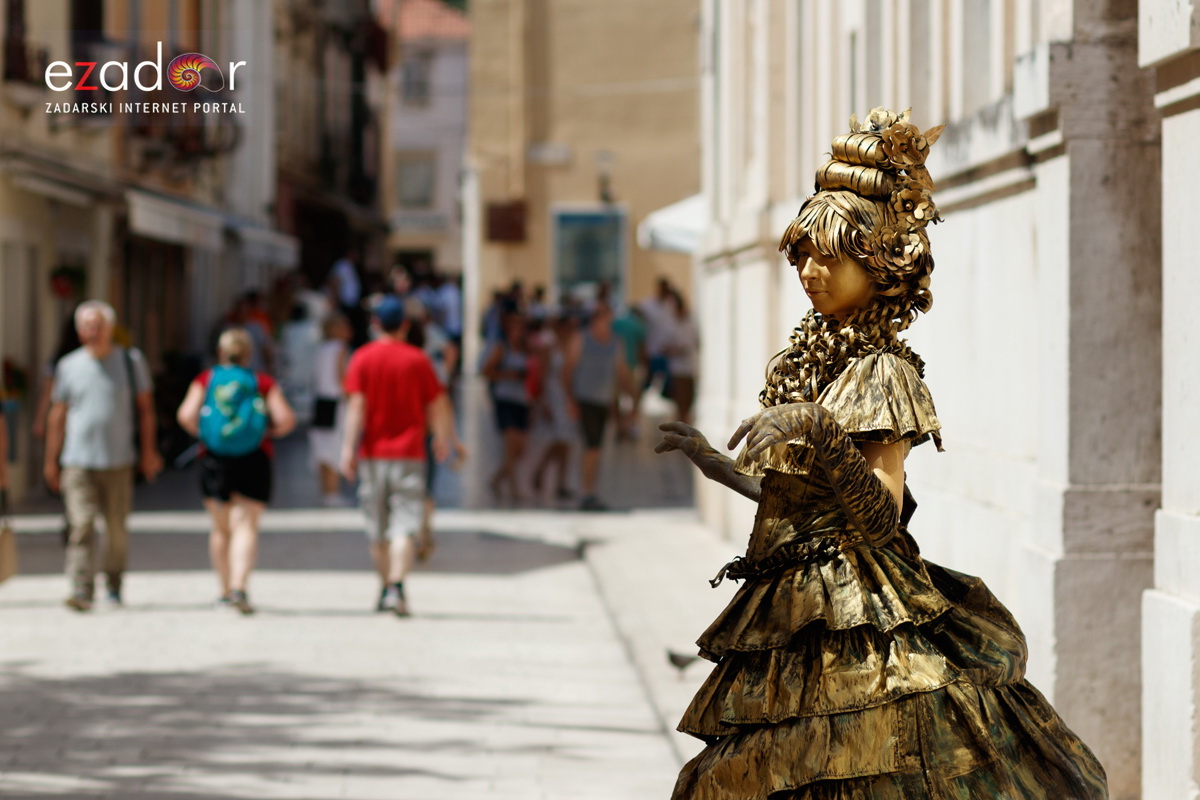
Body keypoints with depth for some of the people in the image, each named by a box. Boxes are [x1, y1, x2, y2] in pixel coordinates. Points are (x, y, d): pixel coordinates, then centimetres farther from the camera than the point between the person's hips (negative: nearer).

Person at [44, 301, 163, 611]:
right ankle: (82, 589, -17)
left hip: (118, 460, 0)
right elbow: (57, 416, 12)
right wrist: (51, 460, 11)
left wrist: (148, 451, 3)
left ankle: (114, 584, 26)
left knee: (116, 527, 6)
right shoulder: (68, 366, 8)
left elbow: (145, 408, 8)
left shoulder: (131, 361, 5)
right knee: (81, 525, -12)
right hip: (78, 461, 0)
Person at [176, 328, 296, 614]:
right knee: (246, 525, -4)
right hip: (253, 462, -2)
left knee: (220, 528, 15)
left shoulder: (206, 380, 2)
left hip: (214, 460, 2)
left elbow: (186, 415, -10)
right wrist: (268, 431, 11)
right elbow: (286, 419, -8)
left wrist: (201, 433, 8)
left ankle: (225, 592, 19)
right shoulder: (262, 382, 0)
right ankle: (239, 586, -23)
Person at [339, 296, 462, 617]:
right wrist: (448, 441, 17)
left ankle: (386, 589, 23)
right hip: (408, 453, -1)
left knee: (377, 530, 13)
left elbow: (357, 405, -8)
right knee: (405, 525, -7)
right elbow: (437, 405, 3)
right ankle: (396, 587, -23)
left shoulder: (362, 358, 0)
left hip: (372, 453, 1)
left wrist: (349, 447, -10)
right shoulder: (417, 359, 0)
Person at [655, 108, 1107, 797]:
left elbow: (883, 514, -20)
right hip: (792, 616, 8)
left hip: (860, 630, -8)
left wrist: (818, 434, -31)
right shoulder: (805, 363, 13)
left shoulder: (883, 371, -11)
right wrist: (714, 464, 25)